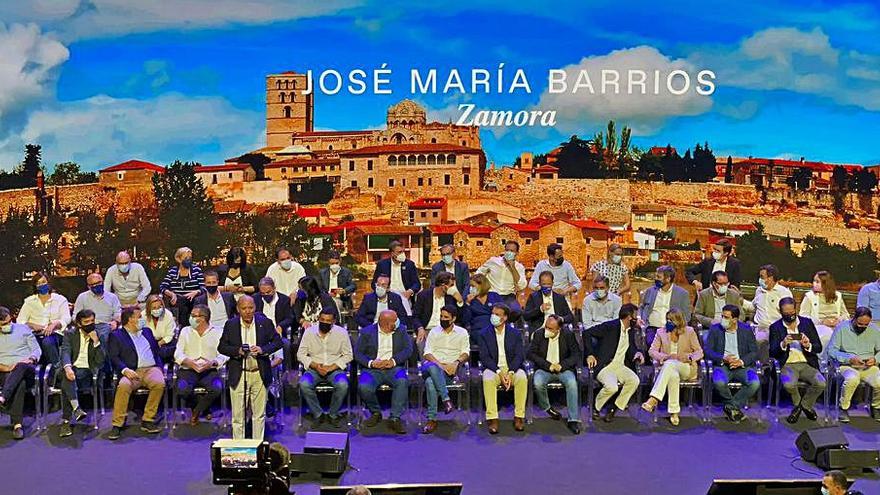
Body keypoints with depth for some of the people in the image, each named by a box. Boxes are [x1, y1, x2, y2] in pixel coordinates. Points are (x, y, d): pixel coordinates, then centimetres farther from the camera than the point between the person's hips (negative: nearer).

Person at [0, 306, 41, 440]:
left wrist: (31, 359, -11)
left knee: (21, 366, -40)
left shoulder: (22, 329, 16)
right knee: (19, 384, -37)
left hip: (27, 369, 0)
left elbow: (37, 349, 12)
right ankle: (17, 424, -41)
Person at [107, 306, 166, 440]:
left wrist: (160, 368, 7)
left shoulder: (146, 331, 26)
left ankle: (148, 421, -21)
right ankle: (117, 425, -26)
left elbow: (157, 351, 25)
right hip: (132, 372, -3)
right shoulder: (116, 335, 10)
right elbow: (113, 358, -2)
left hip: (151, 369, 3)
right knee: (123, 386, -36)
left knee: (159, 383, -31)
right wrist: (125, 370, -19)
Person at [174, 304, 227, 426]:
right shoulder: (185, 331, 14)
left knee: (217, 388, -32)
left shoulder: (218, 332, 7)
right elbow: (178, 353, 5)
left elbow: (224, 355, -2)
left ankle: (196, 411, -4)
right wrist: (189, 362, -15)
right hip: (188, 370, 1)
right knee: (183, 390, -30)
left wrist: (212, 363, -22)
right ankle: (204, 408, 2)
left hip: (209, 370, -1)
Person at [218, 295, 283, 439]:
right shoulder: (230, 325, 0)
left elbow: (278, 342, 4)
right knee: (238, 415, 3)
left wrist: (263, 349, -14)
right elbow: (221, 347, 3)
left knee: (259, 414, 8)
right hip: (238, 376, 0)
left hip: (259, 375, 0)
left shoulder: (265, 323, 0)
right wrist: (237, 351, -14)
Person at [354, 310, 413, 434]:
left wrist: (394, 361, -16)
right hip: (373, 369, -1)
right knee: (364, 387, -30)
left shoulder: (401, 331, 12)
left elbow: (408, 349, 1)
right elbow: (357, 353, 1)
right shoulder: (367, 332, 6)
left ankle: (395, 418, -25)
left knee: (402, 382, -33)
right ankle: (376, 413, -2)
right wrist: (371, 363, -18)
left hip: (394, 368, 1)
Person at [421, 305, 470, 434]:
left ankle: (432, 419, -31)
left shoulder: (462, 332, 17)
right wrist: (440, 365, -11)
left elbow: (465, 353, 9)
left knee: (430, 381, -36)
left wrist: (457, 362, -14)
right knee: (432, 367, -41)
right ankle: (446, 399, -39)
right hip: (433, 366, 1)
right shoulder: (434, 332, 16)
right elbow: (427, 354, 6)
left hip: (451, 370, -1)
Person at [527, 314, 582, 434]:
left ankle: (573, 420, -26)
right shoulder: (539, 334, -1)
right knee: (538, 383, -32)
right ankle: (546, 408, -3)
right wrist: (548, 365, -15)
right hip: (544, 369, 0)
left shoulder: (568, 335, -2)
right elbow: (531, 354, -5)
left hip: (563, 369, 0)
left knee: (572, 383, -32)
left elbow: (576, 354, -3)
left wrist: (562, 365, -18)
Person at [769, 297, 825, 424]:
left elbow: (819, 348, 7)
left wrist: (808, 346, -16)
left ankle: (805, 405, 4)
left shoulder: (807, 323, 9)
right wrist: (783, 344, -22)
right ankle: (797, 404, 1)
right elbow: (772, 353, -2)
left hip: (807, 364, 2)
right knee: (789, 384, -34)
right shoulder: (775, 327, 5)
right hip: (788, 365, -2)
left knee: (821, 384, -27)